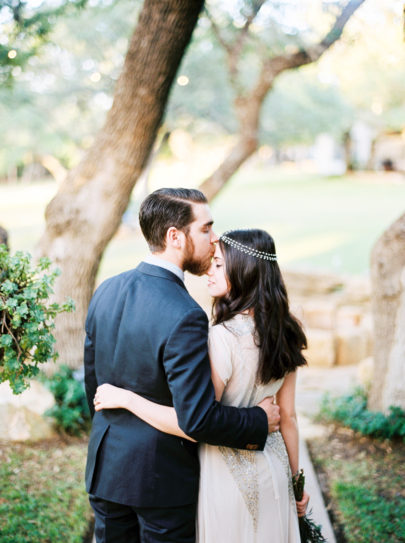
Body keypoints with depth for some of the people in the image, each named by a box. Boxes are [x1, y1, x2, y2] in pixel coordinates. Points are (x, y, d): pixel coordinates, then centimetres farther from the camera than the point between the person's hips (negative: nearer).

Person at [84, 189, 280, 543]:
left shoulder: (106, 291, -3)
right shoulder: (184, 317, -26)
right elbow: (198, 419, -27)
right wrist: (259, 421, -11)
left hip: (106, 465, 7)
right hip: (163, 478, -6)